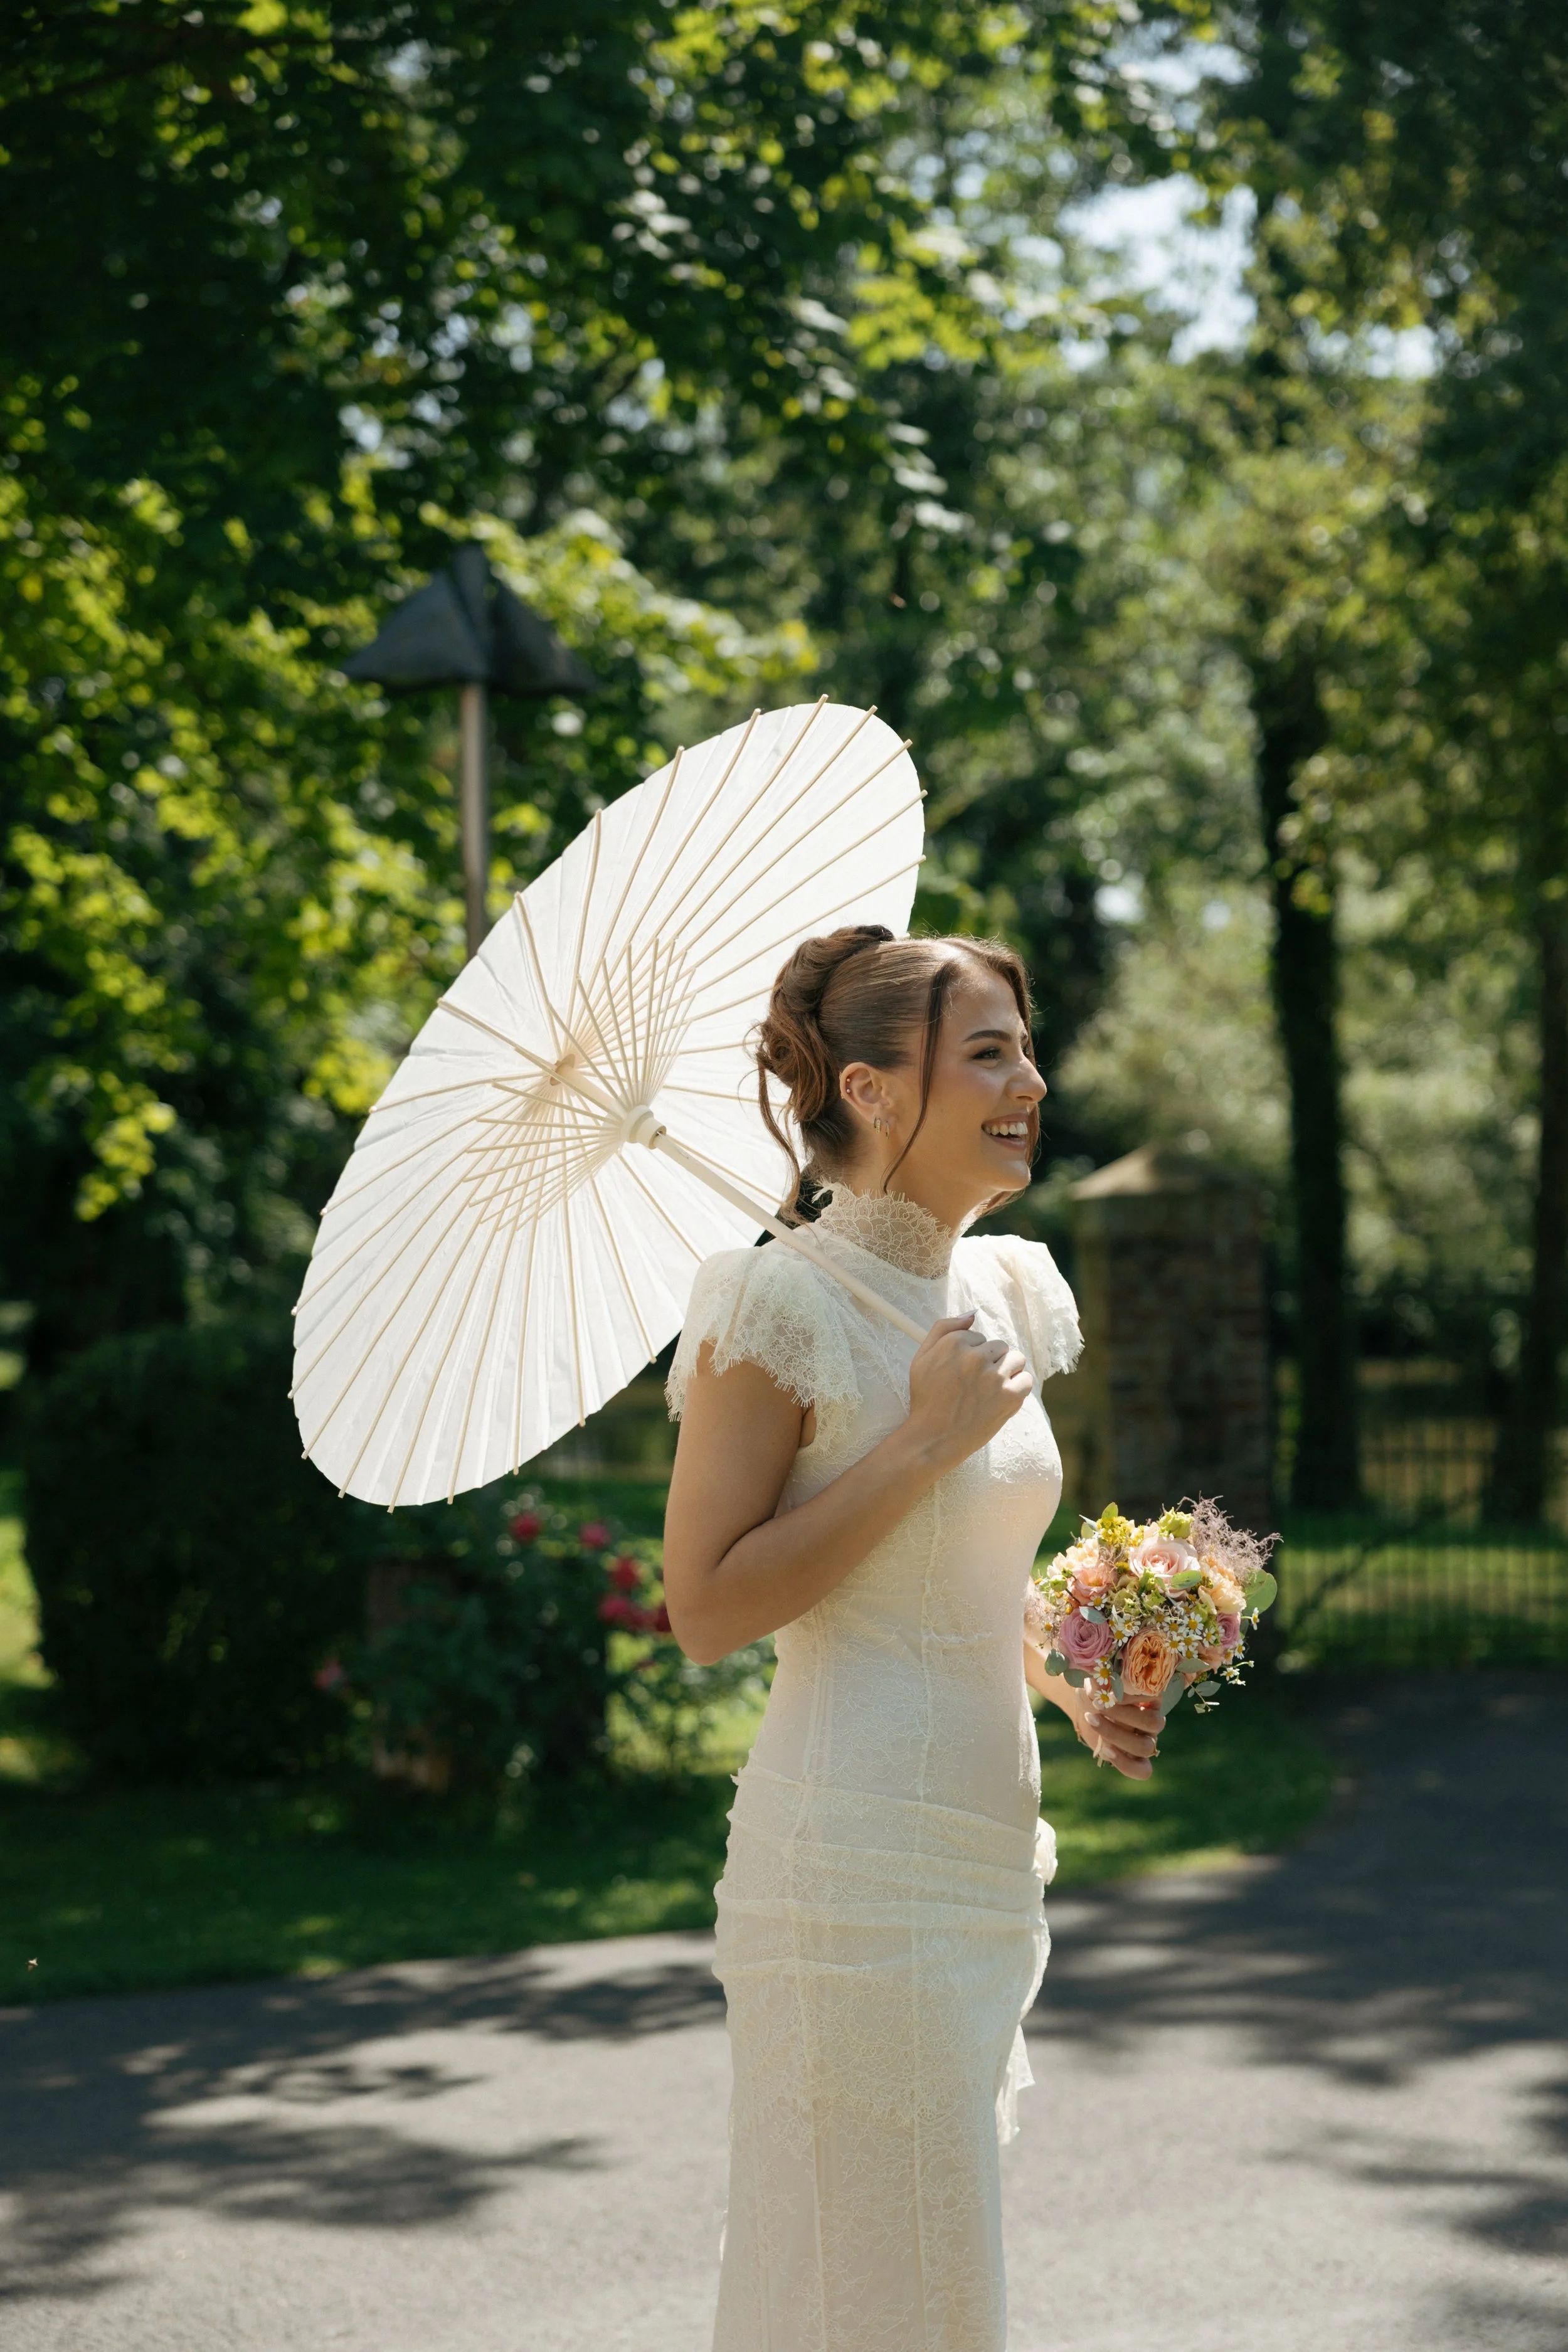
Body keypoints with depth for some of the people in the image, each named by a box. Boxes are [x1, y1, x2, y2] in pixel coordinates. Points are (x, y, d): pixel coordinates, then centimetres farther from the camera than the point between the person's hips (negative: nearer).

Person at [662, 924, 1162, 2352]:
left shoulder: (1003, 1292, 12)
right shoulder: (785, 1304, -12)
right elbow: (708, 1611, -15)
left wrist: (1072, 1687, 5)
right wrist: (925, 1437, -17)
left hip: (983, 1852, 8)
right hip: (861, 1869, -8)